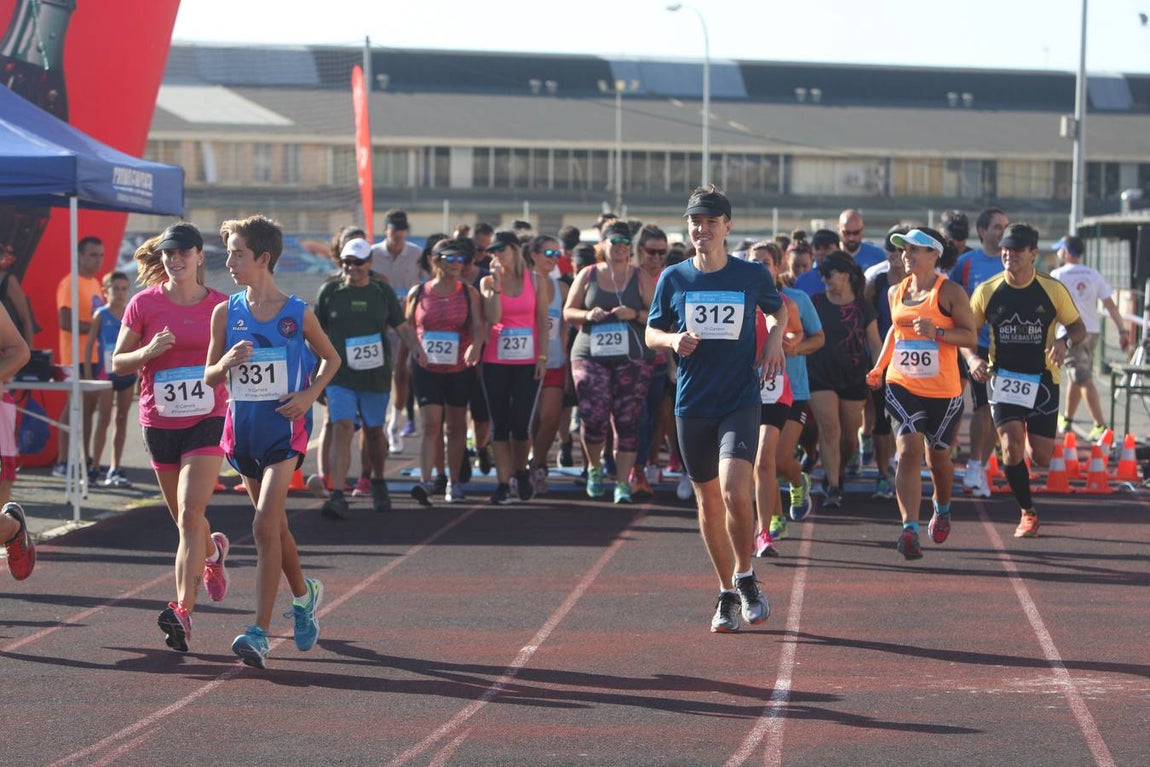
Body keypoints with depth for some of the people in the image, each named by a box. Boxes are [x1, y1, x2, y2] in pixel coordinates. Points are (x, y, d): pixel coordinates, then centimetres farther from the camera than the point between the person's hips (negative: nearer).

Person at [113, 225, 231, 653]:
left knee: (190, 513, -17)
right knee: (183, 517, 14)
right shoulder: (144, 304, 0)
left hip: (207, 421, -2)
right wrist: (147, 352, -16)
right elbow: (118, 363, 3)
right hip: (159, 422, 2)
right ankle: (213, 550, 51)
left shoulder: (220, 306, 2)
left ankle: (182, 612, -21)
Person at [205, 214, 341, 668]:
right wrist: (228, 362, -13)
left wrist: (309, 395, -6)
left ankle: (259, 633, -19)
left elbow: (331, 359, 10)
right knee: (275, 524, 17)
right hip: (243, 426, 5)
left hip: (285, 428, -4)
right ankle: (303, 595, 44)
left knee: (265, 525, -17)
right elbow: (210, 377, 9)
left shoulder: (297, 314, -5)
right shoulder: (225, 313, 2)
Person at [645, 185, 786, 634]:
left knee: (735, 491, -19)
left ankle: (745, 578, 2)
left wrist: (775, 340, 1)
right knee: (708, 500, 9)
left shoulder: (752, 276, 0)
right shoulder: (673, 278, 3)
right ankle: (727, 593, 22)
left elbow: (779, 309, 20)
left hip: (741, 400, -2)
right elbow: (651, 333, 12)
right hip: (692, 404, 3)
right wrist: (673, 340, -10)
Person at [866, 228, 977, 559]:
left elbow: (971, 336, -9)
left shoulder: (949, 292, -7)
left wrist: (936, 332, -23)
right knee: (908, 452, -15)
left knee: (937, 456, 13)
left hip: (943, 389, -3)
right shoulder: (896, 292, 8)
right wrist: (879, 367, 20)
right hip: (902, 386, 3)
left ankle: (942, 508, 45)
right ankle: (909, 529, -23)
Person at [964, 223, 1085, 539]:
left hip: (1042, 380, 0)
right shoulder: (987, 292, -3)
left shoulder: (1053, 290, -5)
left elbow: (1078, 327, 3)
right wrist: (973, 358, -16)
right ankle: (1028, 513, 1)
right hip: (1003, 378, 0)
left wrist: (1065, 342, -19)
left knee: (1041, 456, 0)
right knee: (1012, 446, -17)